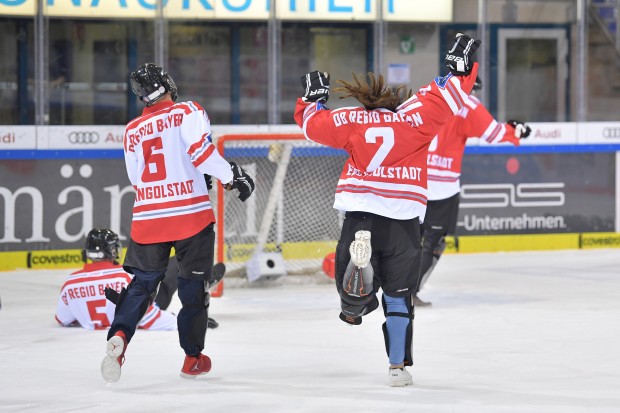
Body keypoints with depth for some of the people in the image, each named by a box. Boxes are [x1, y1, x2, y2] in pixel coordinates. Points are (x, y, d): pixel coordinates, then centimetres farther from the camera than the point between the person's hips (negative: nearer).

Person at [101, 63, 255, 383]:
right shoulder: (187, 112, -2)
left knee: (141, 282, 12)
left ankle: (119, 336, -12)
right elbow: (201, 151, -17)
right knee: (194, 285, 9)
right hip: (191, 214, -3)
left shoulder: (132, 131, 13)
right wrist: (231, 176, -8)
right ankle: (192, 359, 15)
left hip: (148, 218, 4)